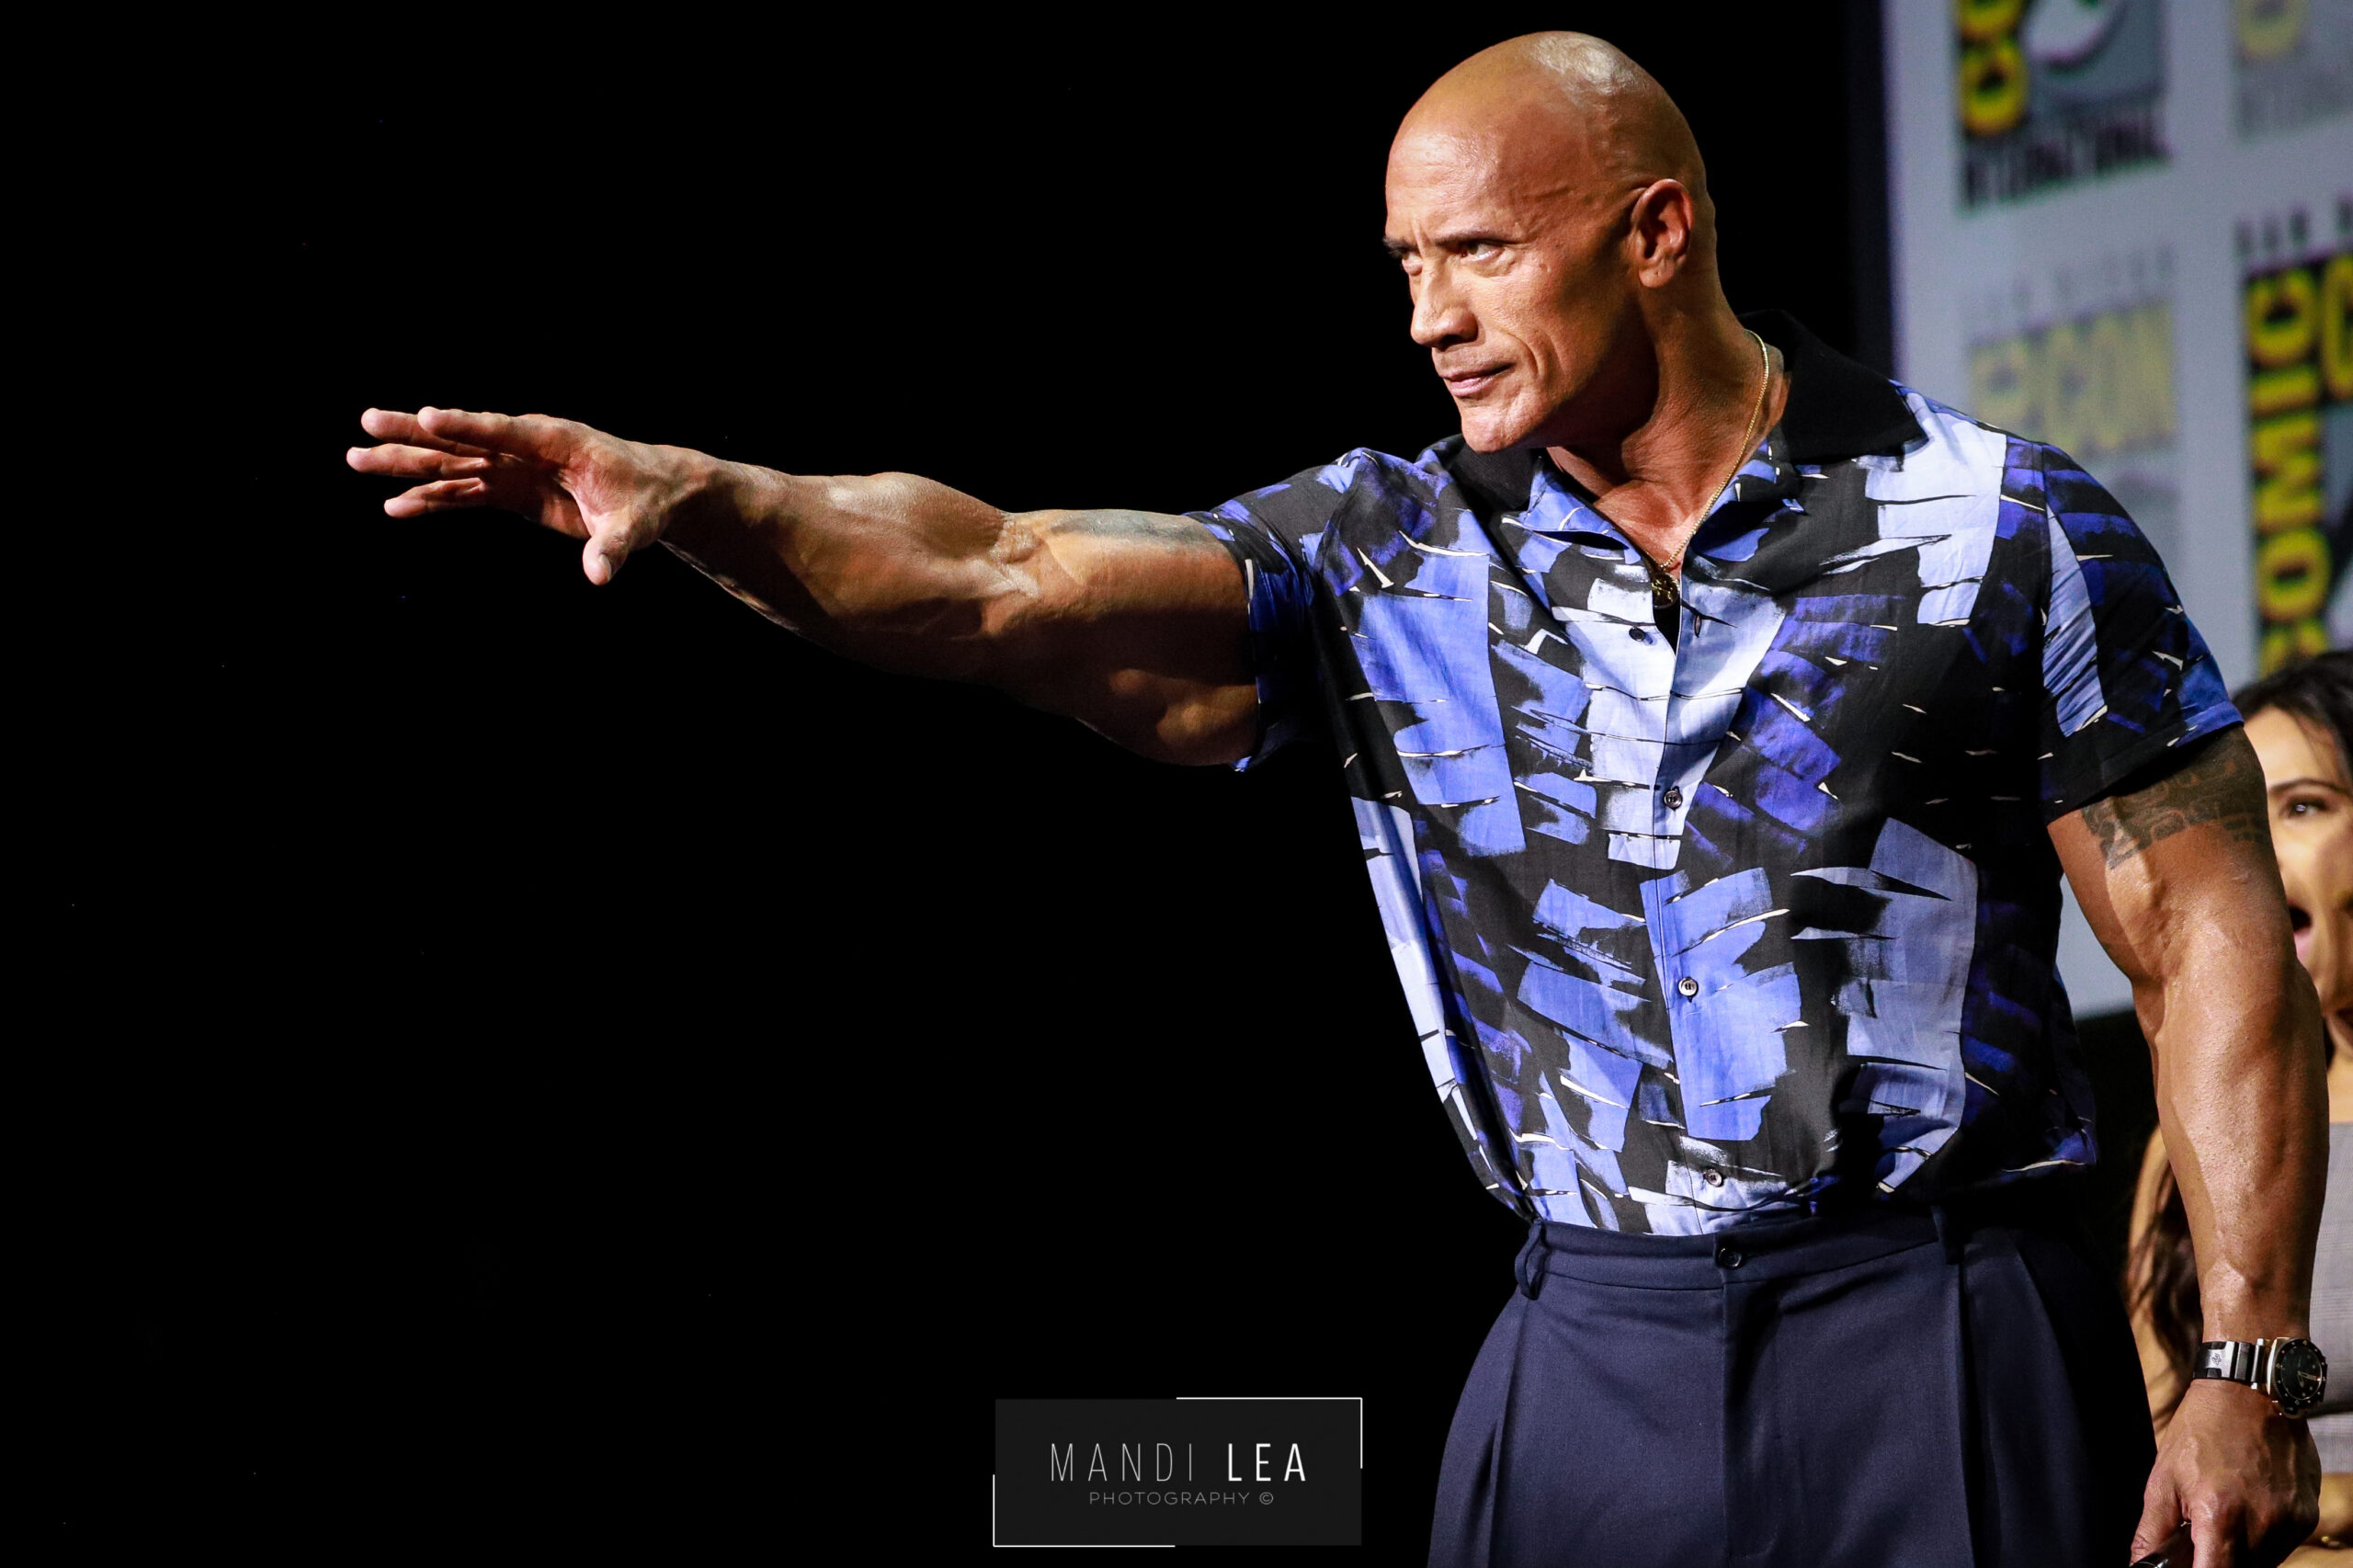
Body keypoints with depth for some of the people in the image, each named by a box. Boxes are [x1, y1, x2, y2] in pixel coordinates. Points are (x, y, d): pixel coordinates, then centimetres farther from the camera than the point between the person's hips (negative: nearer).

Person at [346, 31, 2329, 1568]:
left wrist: (2251, 1368, -8)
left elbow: (2214, 941, -2)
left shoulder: (1999, 527, -1)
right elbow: (1001, 587, -6)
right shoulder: (1390, 556, 6)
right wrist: (704, 499, -23)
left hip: (1936, 1345, -3)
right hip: (1587, 1364, 3)